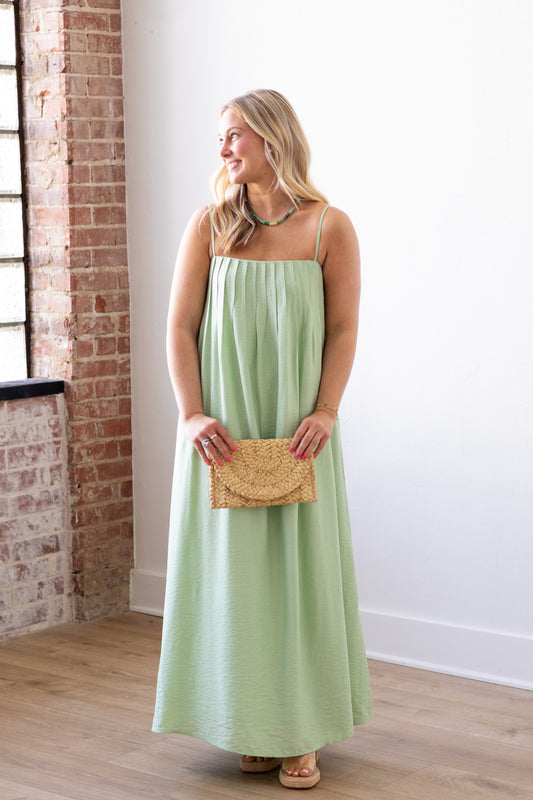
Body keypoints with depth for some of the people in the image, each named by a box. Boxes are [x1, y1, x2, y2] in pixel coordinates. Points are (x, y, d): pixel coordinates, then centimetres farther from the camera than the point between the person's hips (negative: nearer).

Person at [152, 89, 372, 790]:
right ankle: (249, 727, 16)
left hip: (297, 428, -1)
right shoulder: (210, 225, 3)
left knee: (299, 567, 2)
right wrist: (192, 415, -11)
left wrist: (325, 412, -14)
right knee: (231, 568, 4)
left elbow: (344, 329, -1)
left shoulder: (329, 228, -1)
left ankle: (301, 734, 12)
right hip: (223, 429, 1)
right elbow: (180, 326, 0)